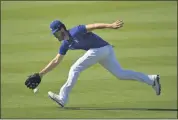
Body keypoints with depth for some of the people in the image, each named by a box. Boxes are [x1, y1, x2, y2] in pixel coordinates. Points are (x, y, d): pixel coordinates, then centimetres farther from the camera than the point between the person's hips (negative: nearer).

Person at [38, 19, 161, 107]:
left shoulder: (75, 32, -13)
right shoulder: (66, 44, 14)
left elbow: (93, 26, -23)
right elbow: (56, 61, 21)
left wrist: (110, 25, -36)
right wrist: (41, 73, 18)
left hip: (100, 49, -9)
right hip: (105, 51, 9)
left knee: (75, 69, -6)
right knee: (120, 73, 8)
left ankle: (63, 98, -2)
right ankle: (152, 79, 9)